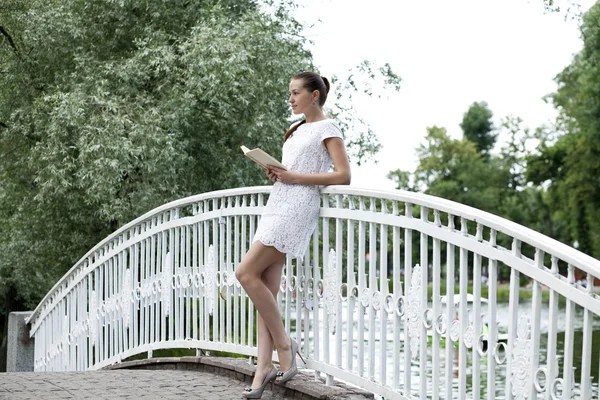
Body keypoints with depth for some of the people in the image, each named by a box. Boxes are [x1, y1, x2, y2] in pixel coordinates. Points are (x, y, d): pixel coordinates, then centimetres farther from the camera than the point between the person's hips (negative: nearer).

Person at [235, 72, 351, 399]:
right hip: (277, 203, 8)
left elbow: (343, 176, -11)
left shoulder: (327, 128, -1)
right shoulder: (297, 130, 23)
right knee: (266, 290, -1)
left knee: (246, 273, -15)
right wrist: (274, 173, 8)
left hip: (296, 208, -8)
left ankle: (283, 344, -5)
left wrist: (293, 177, -13)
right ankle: (264, 367, -3)